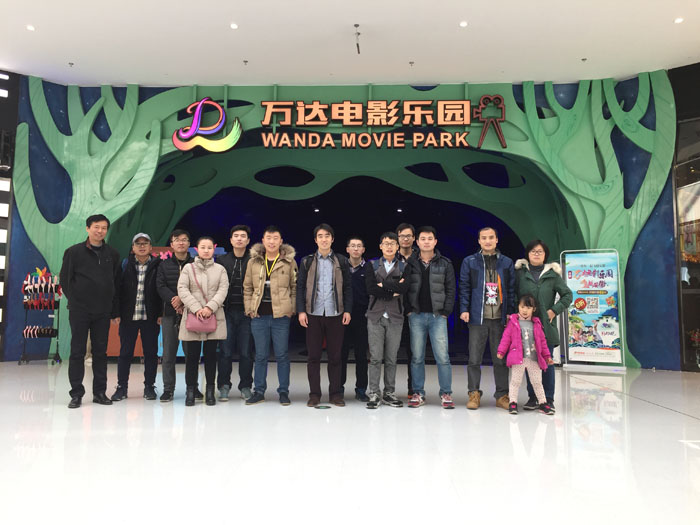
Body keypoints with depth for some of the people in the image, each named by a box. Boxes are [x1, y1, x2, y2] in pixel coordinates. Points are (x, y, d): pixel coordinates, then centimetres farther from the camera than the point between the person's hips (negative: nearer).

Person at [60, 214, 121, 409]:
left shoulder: (113, 254, 8)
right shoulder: (74, 252, 1)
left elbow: (117, 283, 8)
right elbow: (65, 279, 3)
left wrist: (115, 310, 6)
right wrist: (75, 300, -1)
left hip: (103, 312, 2)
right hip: (79, 311, -2)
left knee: (101, 352, 7)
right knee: (77, 352, 2)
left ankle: (99, 392, 15)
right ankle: (76, 393, 10)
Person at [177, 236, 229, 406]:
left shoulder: (220, 269, 10)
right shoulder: (188, 268, 9)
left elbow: (223, 290, -1)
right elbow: (182, 290, -2)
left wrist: (210, 307, -15)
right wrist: (196, 308, -13)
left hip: (214, 317, 1)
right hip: (192, 316, 0)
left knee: (211, 354, 4)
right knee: (192, 355, 0)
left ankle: (210, 391, 13)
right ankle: (190, 390, 12)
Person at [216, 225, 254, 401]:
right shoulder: (221, 260, 9)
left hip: (247, 312, -1)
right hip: (227, 312, 1)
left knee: (246, 352, 3)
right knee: (225, 351, 2)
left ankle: (245, 386, 16)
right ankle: (224, 386, 15)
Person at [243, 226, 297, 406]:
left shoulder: (289, 261, 3)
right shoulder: (253, 261, 8)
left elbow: (295, 287, 6)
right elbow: (247, 287, 12)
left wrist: (291, 309, -1)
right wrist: (249, 308, 3)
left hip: (281, 316, -2)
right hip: (259, 316, 2)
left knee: (282, 355, 4)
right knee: (260, 355, 10)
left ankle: (284, 391, 16)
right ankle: (259, 391, 21)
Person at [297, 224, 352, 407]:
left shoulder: (342, 261, 7)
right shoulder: (307, 261, 7)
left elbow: (348, 287, 6)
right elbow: (300, 287, 5)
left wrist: (347, 310, -2)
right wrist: (301, 311, -4)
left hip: (335, 314, 0)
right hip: (313, 314, 0)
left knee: (335, 356, 5)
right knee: (313, 356, 4)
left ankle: (335, 393, 15)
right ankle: (314, 394, 13)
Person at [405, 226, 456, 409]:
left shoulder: (445, 264, 6)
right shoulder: (410, 263, 7)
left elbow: (450, 289, 5)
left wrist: (445, 312, -4)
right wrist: (409, 310, -2)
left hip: (438, 316, -1)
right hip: (416, 316, 1)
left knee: (442, 356, -3)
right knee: (417, 357, 5)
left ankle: (446, 394, 9)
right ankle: (418, 393, 15)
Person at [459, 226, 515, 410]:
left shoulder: (507, 262, 11)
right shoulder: (469, 262, 6)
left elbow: (511, 289, 11)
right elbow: (464, 287, 5)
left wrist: (511, 312, 3)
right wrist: (464, 309, -4)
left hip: (500, 318, 1)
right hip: (477, 317, -1)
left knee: (501, 359, 7)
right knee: (474, 359, 2)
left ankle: (502, 395, 17)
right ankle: (474, 394, 13)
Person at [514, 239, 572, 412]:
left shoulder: (552, 274, 6)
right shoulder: (520, 273, 6)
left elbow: (567, 295, 8)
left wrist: (555, 310, -2)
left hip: (546, 325, 0)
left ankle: (548, 399, 10)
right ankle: (532, 397, 15)